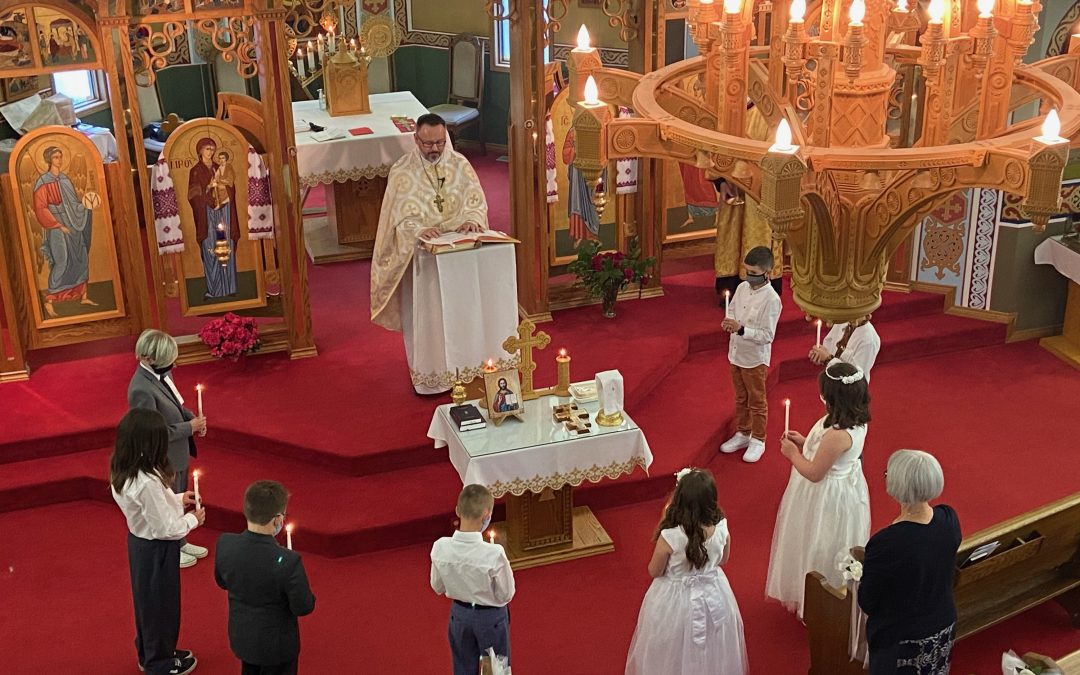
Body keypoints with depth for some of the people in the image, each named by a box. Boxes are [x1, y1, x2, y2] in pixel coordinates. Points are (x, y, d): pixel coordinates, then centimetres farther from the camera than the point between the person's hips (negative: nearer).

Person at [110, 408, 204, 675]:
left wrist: (177, 499, 6)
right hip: (157, 549, -8)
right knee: (160, 603, 13)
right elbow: (166, 529, -26)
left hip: (138, 541, 8)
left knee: (147, 600, 26)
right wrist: (193, 519, -10)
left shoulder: (121, 470, -8)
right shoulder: (147, 482, -35)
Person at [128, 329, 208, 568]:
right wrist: (190, 427, -22)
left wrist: (191, 417, -5)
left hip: (178, 453, 8)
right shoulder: (141, 389, -32)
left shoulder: (161, 373, -5)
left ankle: (180, 543, 46)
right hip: (164, 460, -8)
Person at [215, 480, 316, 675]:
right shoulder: (288, 561, -34)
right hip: (276, 644, -4)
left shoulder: (224, 544, -19)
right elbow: (303, 607, -21)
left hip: (241, 637, 5)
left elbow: (222, 581, 0)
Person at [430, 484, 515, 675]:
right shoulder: (494, 553, -31)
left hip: (459, 615, 4)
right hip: (491, 618, -4)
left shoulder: (440, 547, -19)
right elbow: (506, 595, -16)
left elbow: (438, 587, -3)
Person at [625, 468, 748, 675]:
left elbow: (654, 571, -14)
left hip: (676, 601, -3)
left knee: (673, 655, 23)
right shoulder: (722, 528, -19)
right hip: (714, 596, 4)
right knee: (711, 650, 28)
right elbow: (723, 560, 2)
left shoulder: (670, 537, -31)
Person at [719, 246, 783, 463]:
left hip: (755, 359, -7)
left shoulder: (771, 299, -22)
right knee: (741, 398, 21)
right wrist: (728, 322, -9)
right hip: (736, 354, 7)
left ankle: (758, 441, 24)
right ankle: (742, 434, 36)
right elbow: (732, 309, 13)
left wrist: (741, 329, -31)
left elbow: (767, 336, -22)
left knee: (757, 401, 10)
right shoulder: (742, 288, -2)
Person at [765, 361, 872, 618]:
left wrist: (793, 453, -12)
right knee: (834, 549, 27)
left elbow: (814, 473, -26)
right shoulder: (856, 420, -9)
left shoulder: (837, 435, -36)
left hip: (828, 497, -9)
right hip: (846, 487, 9)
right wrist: (806, 442, 4)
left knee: (822, 550, 13)